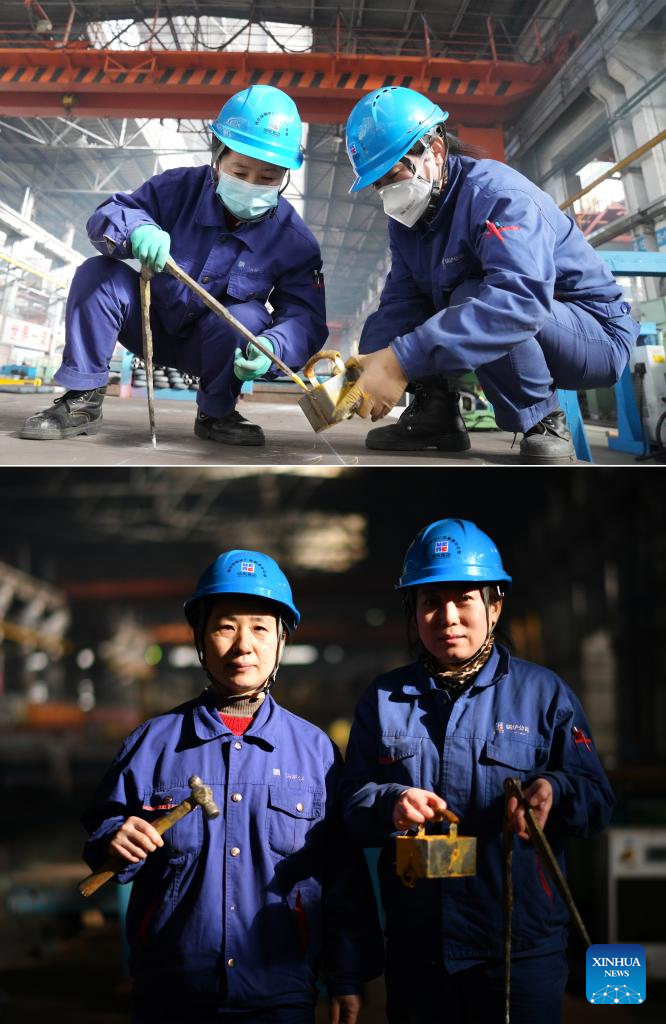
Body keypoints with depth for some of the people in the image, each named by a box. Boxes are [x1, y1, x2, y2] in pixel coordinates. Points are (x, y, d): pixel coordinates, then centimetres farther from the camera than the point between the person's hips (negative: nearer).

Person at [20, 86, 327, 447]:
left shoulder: (294, 240, -17)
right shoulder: (180, 188, -14)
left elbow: (305, 318, -21)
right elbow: (106, 216, -15)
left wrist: (271, 349, -45)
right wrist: (136, 229, -41)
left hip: (211, 345, -1)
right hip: (153, 326, 1)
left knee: (247, 319, -34)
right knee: (97, 274, -24)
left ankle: (216, 414, -6)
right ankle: (82, 401, -16)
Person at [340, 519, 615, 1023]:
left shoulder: (545, 693, 3)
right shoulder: (383, 700, 10)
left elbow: (598, 800, -2)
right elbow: (352, 803, 5)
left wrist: (552, 790, -24)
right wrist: (391, 805, -17)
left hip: (523, 944, -2)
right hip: (416, 946, 2)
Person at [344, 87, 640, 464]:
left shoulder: (497, 193, -26)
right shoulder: (407, 220, 2)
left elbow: (521, 298, -43)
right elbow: (401, 303, -9)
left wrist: (403, 361, -49)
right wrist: (371, 359, -33)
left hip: (595, 336, -8)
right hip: (524, 347, 8)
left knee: (471, 301, -34)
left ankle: (545, 423, -17)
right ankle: (435, 412, -2)